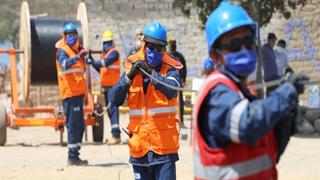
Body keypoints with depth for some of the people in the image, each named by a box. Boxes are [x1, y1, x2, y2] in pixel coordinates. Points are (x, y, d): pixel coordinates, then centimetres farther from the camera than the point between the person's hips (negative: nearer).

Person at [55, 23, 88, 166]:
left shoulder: (76, 49, 20)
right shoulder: (62, 50, -7)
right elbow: (64, 63, -29)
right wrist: (78, 57, -40)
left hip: (77, 92, 9)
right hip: (70, 93, -9)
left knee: (79, 125, 12)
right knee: (73, 124, -11)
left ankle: (75, 154, 19)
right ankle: (72, 156, -11)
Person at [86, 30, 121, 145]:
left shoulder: (114, 53, -8)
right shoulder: (104, 54, 18)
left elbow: (106, 62, -25)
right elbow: (100, 69, 18)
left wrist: (92, 62, -30)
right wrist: (92, 60, 7)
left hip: (113, 85, -9)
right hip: (106, 86, 9)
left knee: (113, 109, -14)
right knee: (109, 110, 11)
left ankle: (116, 135, -19)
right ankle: (114, 134, 15)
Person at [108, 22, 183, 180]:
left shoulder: (169, 69, 0)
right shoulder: (132, 68, 7)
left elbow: (171, 90, -22)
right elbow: (115, 100, -3)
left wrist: (151, 73, -30)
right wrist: (129, 77, -17)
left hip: (164, 146, -3)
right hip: (139, 146, 4)